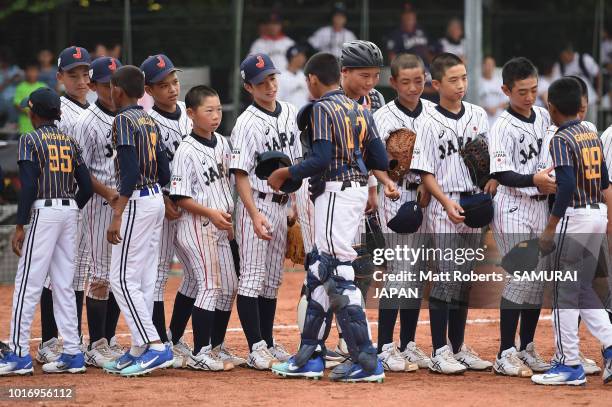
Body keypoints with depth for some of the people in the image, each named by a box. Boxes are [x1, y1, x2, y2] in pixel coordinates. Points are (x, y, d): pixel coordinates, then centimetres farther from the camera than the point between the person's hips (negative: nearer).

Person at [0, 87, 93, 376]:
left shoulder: (30, 140, -5)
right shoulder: (69, 141, 13)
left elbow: (29, 186, -14)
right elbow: (86, 186, 10)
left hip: (43, 210, -6)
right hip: (69, 211, 6)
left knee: (28, 284, -5)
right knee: (63, 284, 10)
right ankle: (72, 353, 8)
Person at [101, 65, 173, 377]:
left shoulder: (123, 120, -12)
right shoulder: (150, 121, 13)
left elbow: (130, 171, -21)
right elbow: (165, 173, 14)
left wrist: (117, 215, -23)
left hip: (136, 202, -9)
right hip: (156, 199, 9)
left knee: (123, 279, -7)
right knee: (144, 278, 11)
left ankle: (155, 347, -15)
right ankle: (139, 350, 14)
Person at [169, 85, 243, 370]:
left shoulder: (222, 143, 10)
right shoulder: (187, 151, -13)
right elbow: (180, 197, -15)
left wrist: (229, 219, 16)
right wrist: (211, 213, -23)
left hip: (220, 227, 8)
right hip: (196, 225, -8)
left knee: (229, 287, 11)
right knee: (210, 285, -13)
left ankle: (216, 347, 22)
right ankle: (200, 354, -11)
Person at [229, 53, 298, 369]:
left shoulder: (289, 113, 9)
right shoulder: (248, 123, -13)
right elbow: (240, 173, -16)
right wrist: (254, 214, -26)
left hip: (283, 205, 7)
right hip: (256, 204, -7)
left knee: (273, 280, 12)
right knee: (252, 277, -7)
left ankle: (268, 343, 19)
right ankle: (256, 349, -9)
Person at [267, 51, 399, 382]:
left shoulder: (322, 108, -9)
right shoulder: (359, 109, 14)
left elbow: (321, 159, -18)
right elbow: (379, 156, 10)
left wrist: (284, 174, -8)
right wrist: (386, 181, 26)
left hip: (336, 191, -9)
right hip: (358, 190, 9)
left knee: (339, 274, -10)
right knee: (320, 270, 14)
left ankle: (366, 360, -13)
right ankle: (309, 356, 16)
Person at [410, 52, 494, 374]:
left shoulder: (478, 116, 8)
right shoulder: (432, 123, -7)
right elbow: (425, 172, -8)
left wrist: (492, 179, -4)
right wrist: (448, 202, -19)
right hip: (443, 206, -5)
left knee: (465, 280, 10)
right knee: (446, 278, -7)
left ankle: (458, 348, 18)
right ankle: (439, 352, -3)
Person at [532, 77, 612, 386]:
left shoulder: (561, 140, -13)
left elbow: (567, 186, -23)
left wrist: (550, 228, -19)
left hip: (575, 217, -8)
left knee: (564, 292, -1)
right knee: (584, 288, 17)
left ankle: (568, 364, 1)